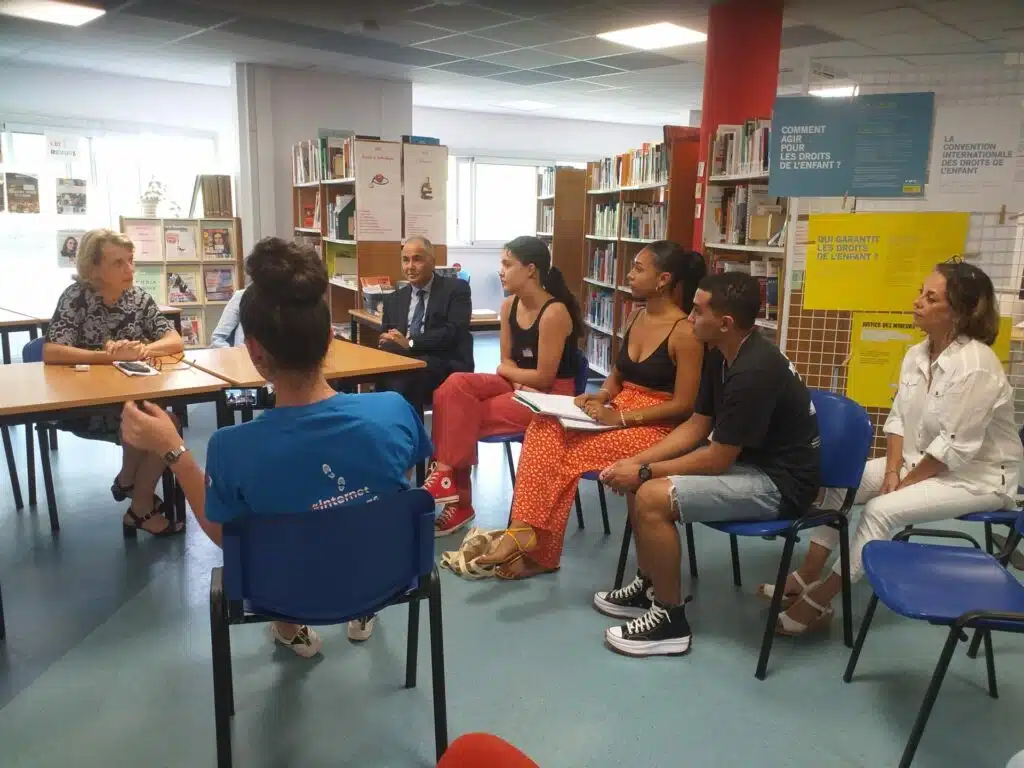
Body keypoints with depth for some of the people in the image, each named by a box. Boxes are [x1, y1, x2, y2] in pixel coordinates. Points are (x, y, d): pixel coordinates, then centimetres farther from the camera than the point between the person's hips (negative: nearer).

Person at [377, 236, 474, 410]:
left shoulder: (456, 289, 5)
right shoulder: (393, 299, 21)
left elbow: (454, 332, -9)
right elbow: (384, 339, 16)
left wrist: (410, 343, -19)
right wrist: (387, 341, -11)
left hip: (447, 366, -4)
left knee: (399, 382, -35)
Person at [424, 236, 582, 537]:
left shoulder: (554, 313, -21)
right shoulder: (509, 305, 3)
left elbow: (543, 378, -19)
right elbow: (507, 362, 8)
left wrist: (508, 371, -4)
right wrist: (516, 379, -14)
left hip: (550, 396, -7)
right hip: (520, 386, 7)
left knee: (461, 415, -18)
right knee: (455, 386, -17)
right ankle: (447, 476, -15)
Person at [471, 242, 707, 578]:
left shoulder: (685, 332, -14)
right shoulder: (635, 317, 10)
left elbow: (684, 404, -16)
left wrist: (619, 417, -21)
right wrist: (598, 398, -5)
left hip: (655, 427, -7)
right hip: (618, 416, 7)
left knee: (567, 453, -25)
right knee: (545, 429, -18)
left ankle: (535, 547, -11)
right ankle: (526, 533, -22)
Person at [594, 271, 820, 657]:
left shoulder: (754, 372, -27)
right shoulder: (720, 355, 3)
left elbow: (717, 460, -24)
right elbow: (696, 426, 8)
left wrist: (645, 472, -16)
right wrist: (637, 462, -2)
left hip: (779, 482, -10)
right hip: (746, 461, 10)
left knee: (652, 497, -22)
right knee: (641, 480, 7)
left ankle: (670, 620, -6)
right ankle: (649, 586, 19)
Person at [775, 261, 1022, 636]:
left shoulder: (975, 366, -26)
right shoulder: (917, 353, 0)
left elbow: (955, 448, -25)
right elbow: (898, 418, 3)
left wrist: (905, 483, -16)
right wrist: (892, 471, -9)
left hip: (976, 474, -8)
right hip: (920, 460, 9)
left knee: (881, 510, -25)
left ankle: (820, 600, -15)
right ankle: (807, 576, 0)